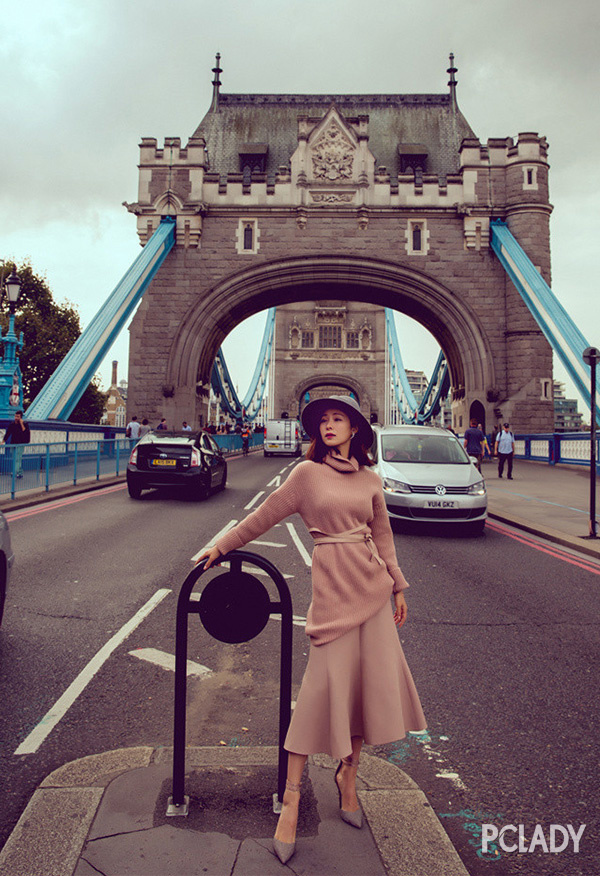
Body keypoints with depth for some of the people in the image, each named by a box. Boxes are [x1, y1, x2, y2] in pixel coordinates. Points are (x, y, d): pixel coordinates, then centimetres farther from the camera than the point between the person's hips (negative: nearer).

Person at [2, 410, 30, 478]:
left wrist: (21, 424, -22)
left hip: (20, 445, -5)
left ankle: (15, 472, -14)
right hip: (13, 444, 5)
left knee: (17, 459, -12)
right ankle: (20, 473, 18)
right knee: (17, 459, 10)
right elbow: (7, 434, 9)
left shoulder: (24, 424, -5)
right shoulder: (11, 425, 5)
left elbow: (25, 432, -21)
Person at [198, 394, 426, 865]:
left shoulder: (370, 479, 10)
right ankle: (292, 796, 6)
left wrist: (398, 587, 18)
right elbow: (266, 515, 5)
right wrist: (222, 546, 8)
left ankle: (348, 774, 27)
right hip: (333, 583, -4)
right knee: (325, 682, -6)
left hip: (371, 584, 4)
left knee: (373, 678, 6)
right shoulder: (308, 472, 0)